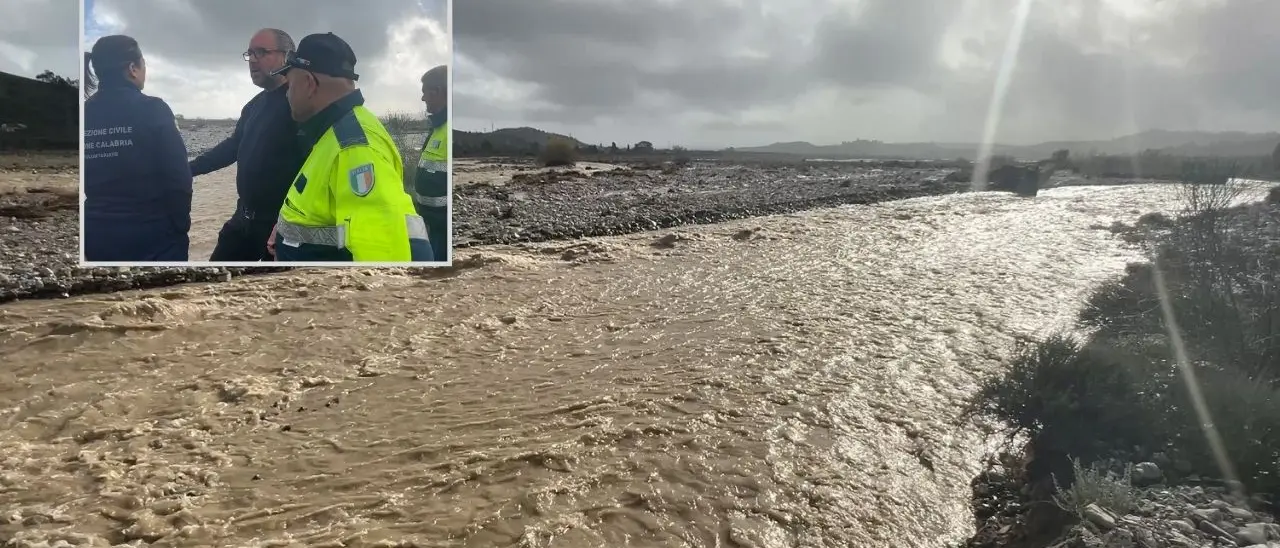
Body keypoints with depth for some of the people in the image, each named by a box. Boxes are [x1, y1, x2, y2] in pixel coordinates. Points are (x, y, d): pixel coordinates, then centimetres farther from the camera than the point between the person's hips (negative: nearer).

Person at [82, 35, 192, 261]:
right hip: (153, 234, -5)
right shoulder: (152, 109, -10)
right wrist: (181, 226, 0)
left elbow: (83, 181, 7)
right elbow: (178, 176, -12)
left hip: (99, 235, 5)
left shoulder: (84, 113, 3)